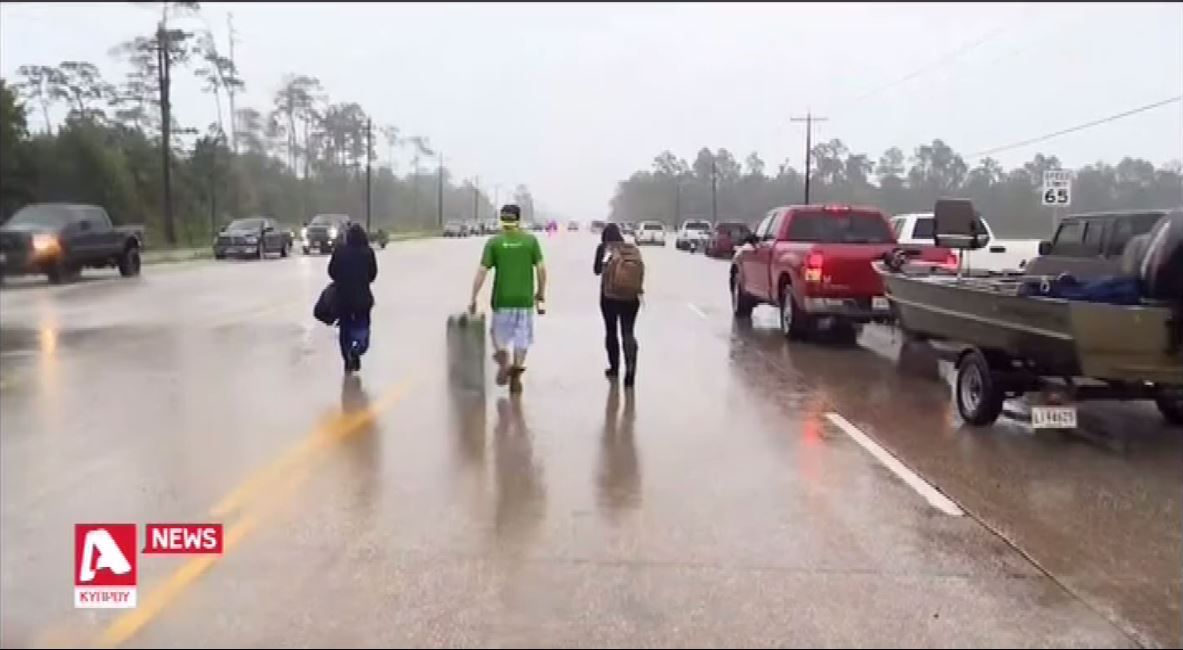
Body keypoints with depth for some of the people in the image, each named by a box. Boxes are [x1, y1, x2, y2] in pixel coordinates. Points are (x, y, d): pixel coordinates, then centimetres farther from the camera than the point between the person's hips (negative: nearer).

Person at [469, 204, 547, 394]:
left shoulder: (494, 242, -3)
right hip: (524, 298, 0)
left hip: (502, 299, 0)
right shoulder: (531, 240, -1)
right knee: (522, 338, 12)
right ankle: (516, 375, 11)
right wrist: (541, 292, 9)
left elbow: (482, 271, -7)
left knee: (498, 333, 18)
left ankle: (502, 354, -10)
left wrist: (473, 299, -1)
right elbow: (541, 268, -5)